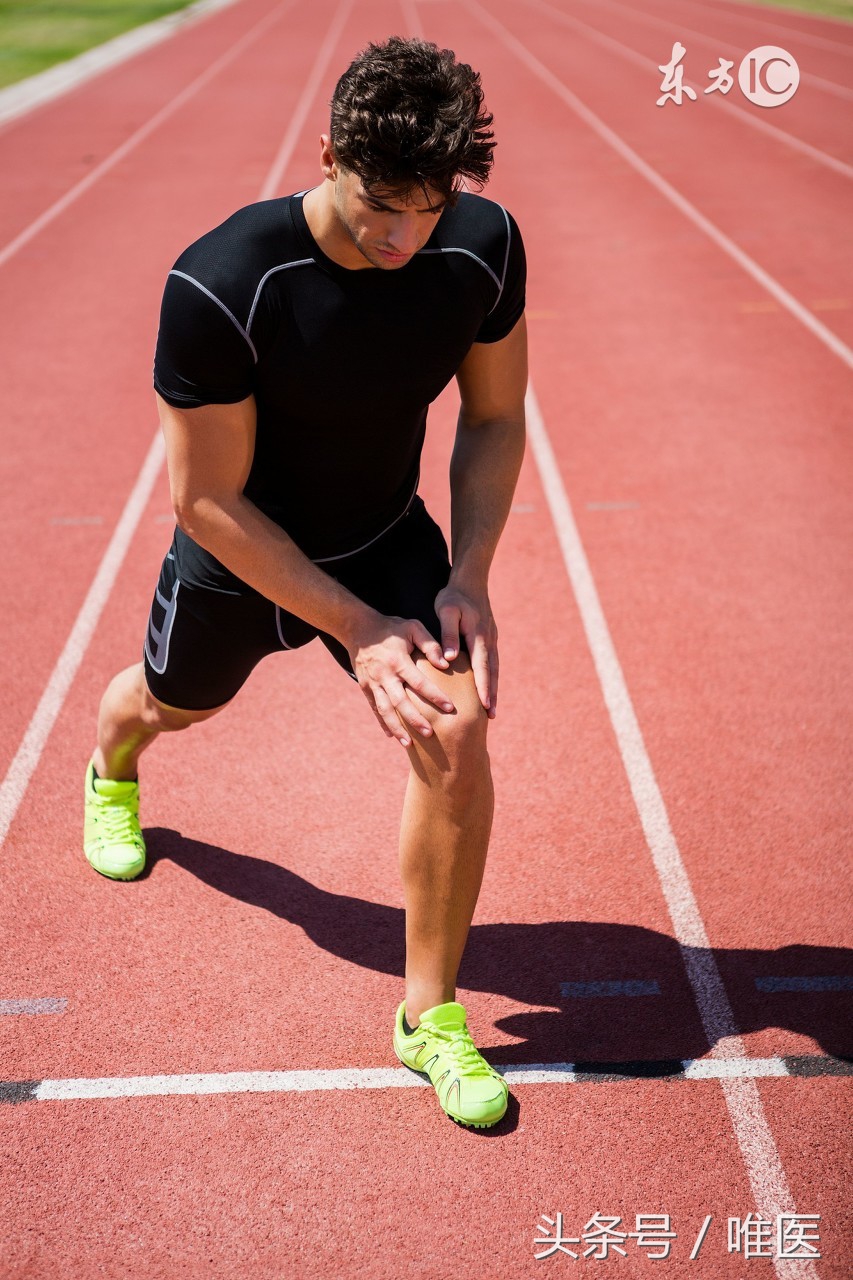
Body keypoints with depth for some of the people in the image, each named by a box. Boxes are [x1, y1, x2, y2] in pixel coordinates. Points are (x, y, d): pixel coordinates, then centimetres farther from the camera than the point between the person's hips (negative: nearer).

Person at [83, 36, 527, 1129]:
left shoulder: (483, 245, -21)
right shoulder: (220, 286, -33)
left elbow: (493, 418, -5)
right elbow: (208, 499, -26)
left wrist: (467, 577, -17)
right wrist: (358, 629, -27)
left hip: (387, 537, 2)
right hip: (240, 555, -1)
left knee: (456, 733, -19)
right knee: (171, 702, 25)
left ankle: (432, 1015, 1)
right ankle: (111, 775, 68)